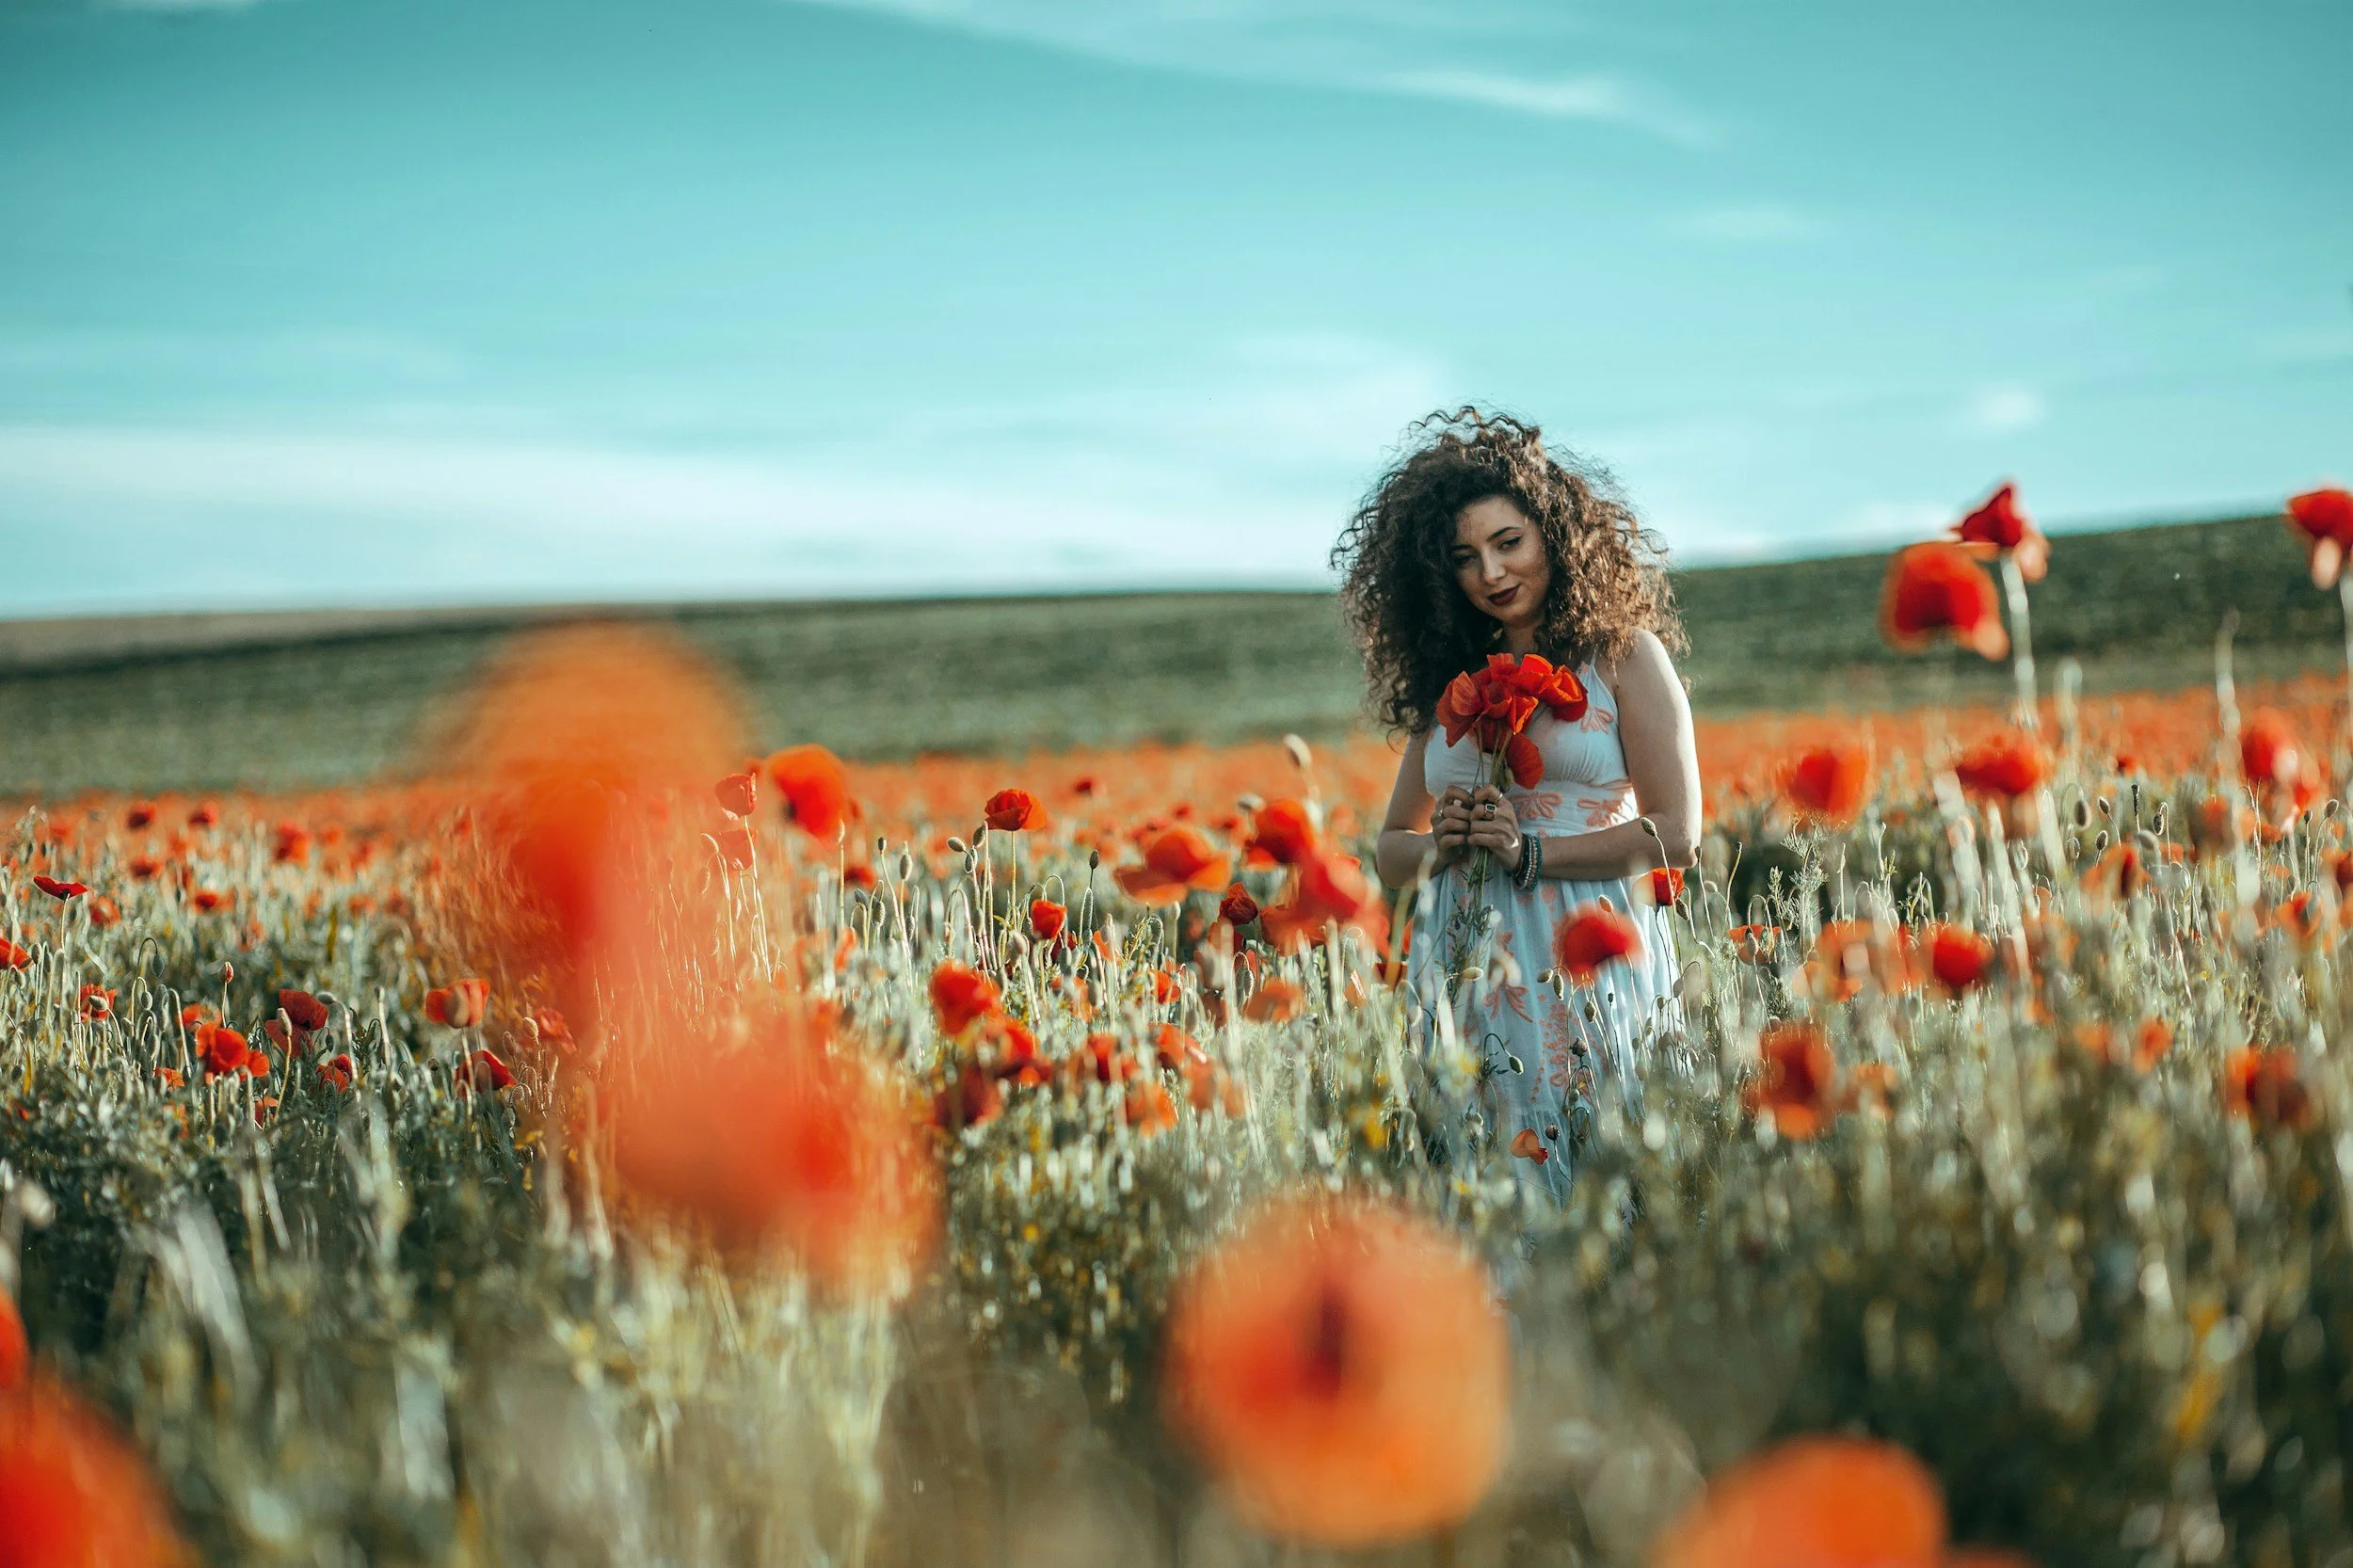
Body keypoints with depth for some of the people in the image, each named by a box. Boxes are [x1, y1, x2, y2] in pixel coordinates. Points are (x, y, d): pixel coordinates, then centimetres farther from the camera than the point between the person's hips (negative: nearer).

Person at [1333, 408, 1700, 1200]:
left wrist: (1529, 853, -14)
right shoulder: (1447, 681, 15)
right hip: (1464, 971, 4)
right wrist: (1441, 846, -4)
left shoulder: (1624, 655, 2)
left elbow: (1675, 836, -5)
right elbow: (1390, 849, 19)